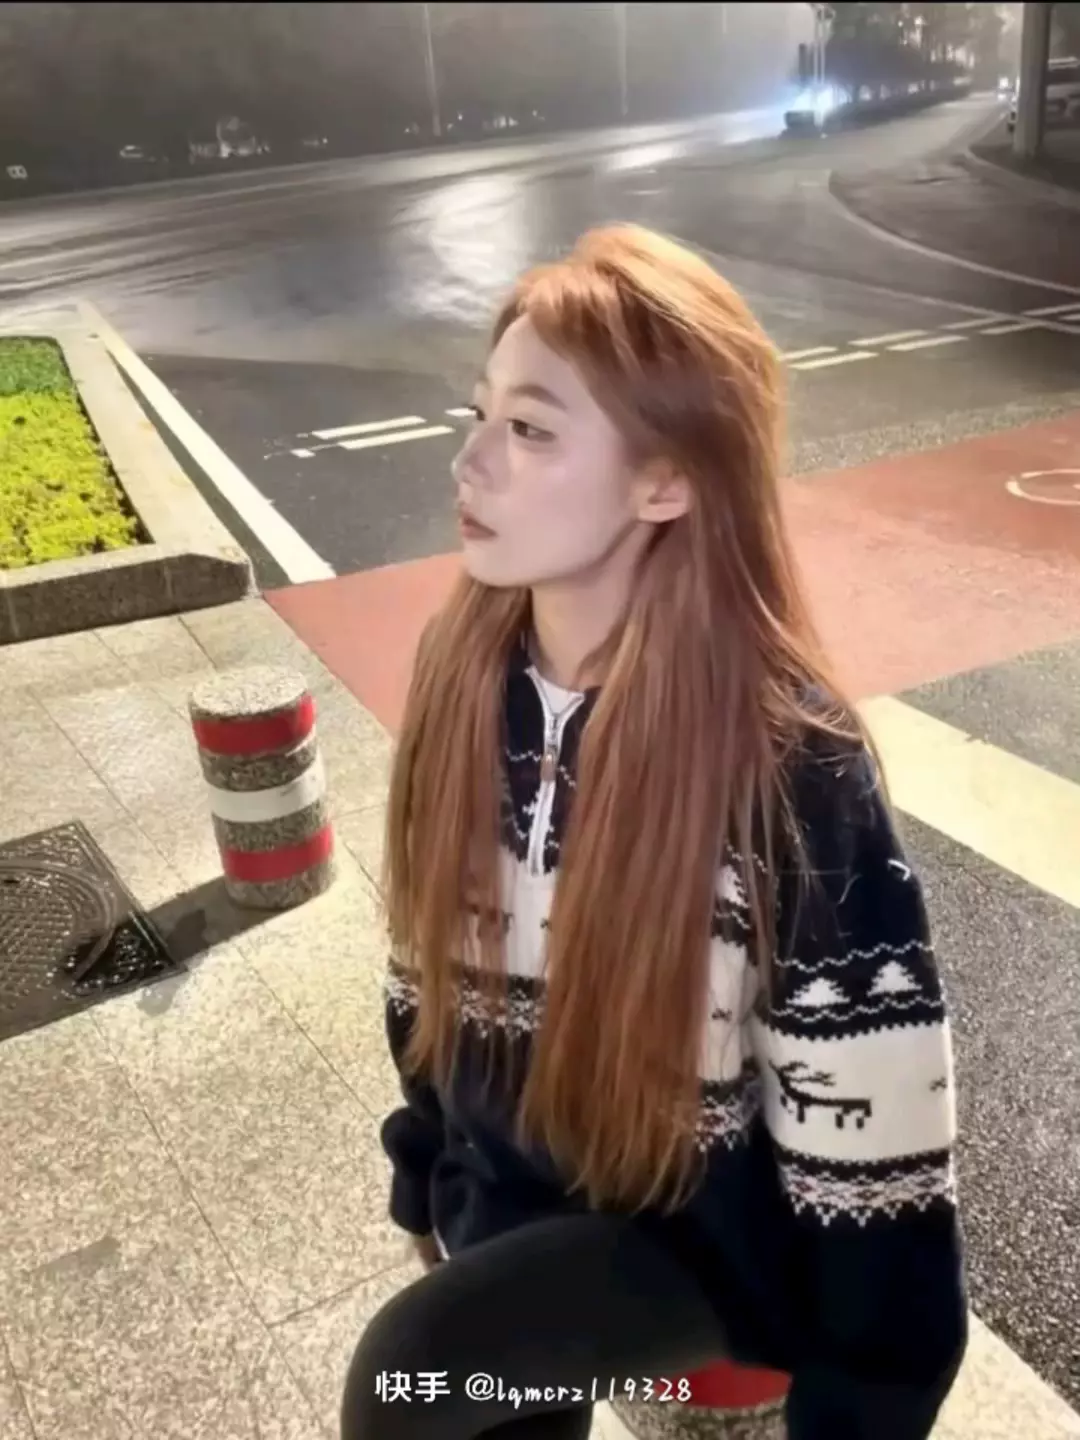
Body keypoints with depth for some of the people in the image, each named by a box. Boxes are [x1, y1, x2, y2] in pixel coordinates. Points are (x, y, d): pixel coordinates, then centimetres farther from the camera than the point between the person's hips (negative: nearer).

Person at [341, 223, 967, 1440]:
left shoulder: (790, 767, -28)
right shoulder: (465, 667, -12)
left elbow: (871, 1135, -19)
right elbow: (429, 956, 2)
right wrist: (426, 1179, 12)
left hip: (700, 1225, -5)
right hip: (504, 1192, 5)